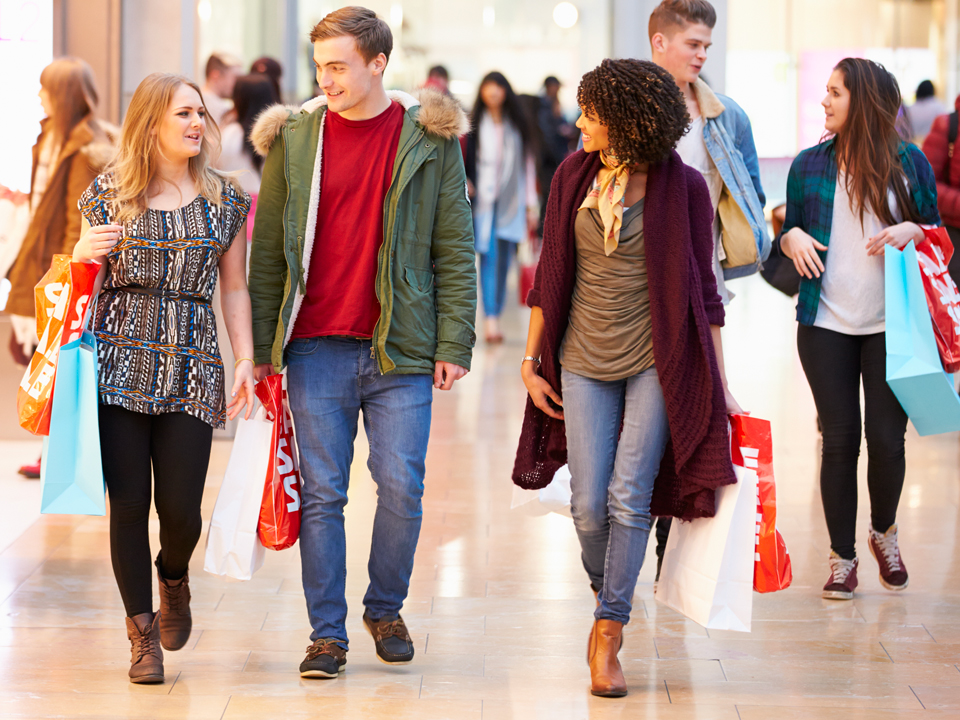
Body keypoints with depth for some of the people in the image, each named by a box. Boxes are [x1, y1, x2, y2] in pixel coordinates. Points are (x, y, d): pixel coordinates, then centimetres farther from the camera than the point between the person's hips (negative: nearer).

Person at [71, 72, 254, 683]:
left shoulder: (225, 199, 8)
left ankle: (174, 577, 30)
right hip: (119, 362, -1)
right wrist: (81, 255, -10)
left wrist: (248, 362, 3)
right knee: (129, 502, -1)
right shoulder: (109, 193, 4)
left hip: (191, 367, 1)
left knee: (181, 507, -5)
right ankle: (142, 632, 14)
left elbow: (235, 288, 12)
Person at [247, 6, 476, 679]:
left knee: (402, 489, -1)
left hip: (400, 347, -1)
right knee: (321, 492, 2)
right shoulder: (295, 138, 5)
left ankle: (386, 609, 21)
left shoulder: (429, 138, 2)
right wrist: (260, 347, 4)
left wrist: (454, 344, -3)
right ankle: (328, 633, 10)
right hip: (316, 348, 1)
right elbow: (268, 251, 8)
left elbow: (455, 250, 3)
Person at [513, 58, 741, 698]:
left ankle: (607, 633, 0)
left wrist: (719, 382, -1)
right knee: (589, 506, 0)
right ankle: (609, 594, 27)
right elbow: (550, 276, 9)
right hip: (584, 362, 3)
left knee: (629, 497, -9)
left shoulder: (683, 187, -7)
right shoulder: (574, 177, 2)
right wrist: (531, 361, 8)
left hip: (656, 363, -3)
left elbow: (701, 289, -1)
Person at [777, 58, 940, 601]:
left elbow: (937, 232, 10)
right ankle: (842, 556, 14)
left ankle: (884, 533, 28)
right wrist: (791, 237, -9)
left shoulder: (909, 163, 1)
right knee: (840, 440, 1)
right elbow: (792, 232, 14)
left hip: (892, 326, -1)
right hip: (827, 326, 1)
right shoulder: (809, 165, 6)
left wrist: (913, 230, -12)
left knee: (887, 439, 0)